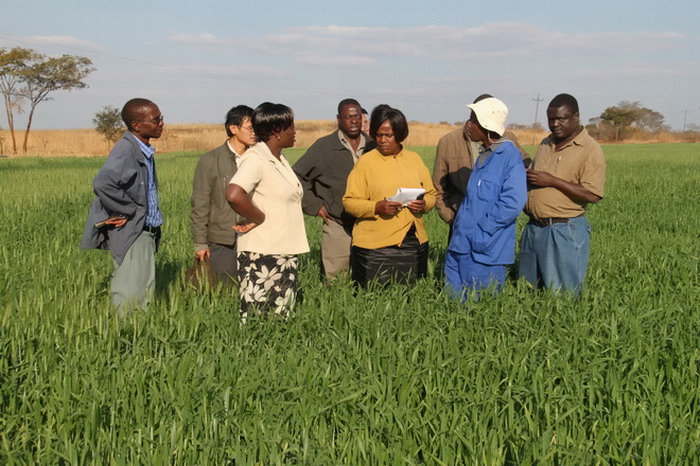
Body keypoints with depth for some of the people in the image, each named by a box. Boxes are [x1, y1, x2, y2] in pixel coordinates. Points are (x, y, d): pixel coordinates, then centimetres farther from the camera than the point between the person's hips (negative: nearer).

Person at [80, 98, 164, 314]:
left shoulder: (145, 151, 11)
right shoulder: (125, 150, -18)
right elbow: (102, 183, -34)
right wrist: (129, 211, -22)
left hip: (147, 231, 9)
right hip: (131, 233, -9)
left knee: (146, 291, 13)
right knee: (131, 295, -7)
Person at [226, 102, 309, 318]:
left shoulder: (280, 160, 14)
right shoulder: (256, 159, -14)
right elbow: (234, 195, -30)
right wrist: (260, 218, -17)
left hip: (285, 252, 9)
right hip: (262, 255, -9)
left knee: (283, 316, 12)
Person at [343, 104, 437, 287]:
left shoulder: (414, 159, 11)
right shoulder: (365, 161, -2)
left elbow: (431, 193, 16)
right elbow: (349, 201, -5)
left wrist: (424, 204, -7)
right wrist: (377, 207, -21)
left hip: (414, 243, 4)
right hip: (375, 246, -4)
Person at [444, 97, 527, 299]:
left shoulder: (509, 156, -13)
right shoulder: (483, 155, 14)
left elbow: (513, 203, -21)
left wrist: (480, 233, -19)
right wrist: (459, 225, 12)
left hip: (485, 251, -8)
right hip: (461, 247, 9)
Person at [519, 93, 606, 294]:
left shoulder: (590, 150, -9)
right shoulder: (545, 144, 14)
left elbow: (593, 194, -17)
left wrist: (552, 181, -18)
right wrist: (524, 178, 3)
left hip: (566, 230, -7)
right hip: (534, 227, 7)